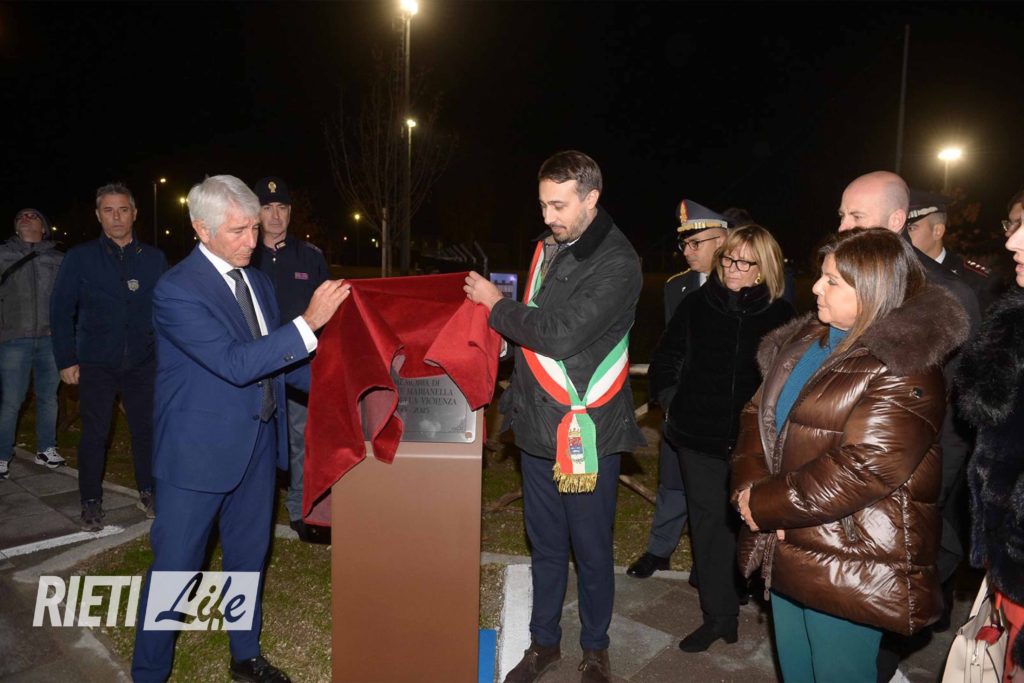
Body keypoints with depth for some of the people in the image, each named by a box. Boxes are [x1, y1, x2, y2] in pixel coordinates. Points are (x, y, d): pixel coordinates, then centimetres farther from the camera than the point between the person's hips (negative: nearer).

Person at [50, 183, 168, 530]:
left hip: (142, 363, 1)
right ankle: (91, 502, 22)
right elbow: (61, 310, 0)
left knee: (146, 430, 9)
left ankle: (148, 492, 26)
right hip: (96, 364, -1)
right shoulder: (80, 257, 0)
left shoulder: (154, 258, 3)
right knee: (94, 435, 6)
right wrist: (66, 360, -5)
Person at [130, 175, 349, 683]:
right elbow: (235, 363, -26)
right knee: (174, 567, 8)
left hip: (258, 445, 7)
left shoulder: (257, 280, 6)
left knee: (248, 558, 20)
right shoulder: (177, 289, -18)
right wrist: (308, 322, -30)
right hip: (198, 451, -7)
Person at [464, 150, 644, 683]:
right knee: (545, 545, 18)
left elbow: (561, 336, -23)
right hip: (538, 424, 6)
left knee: (591, 550, 11)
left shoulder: (616, 263, -15)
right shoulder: (548, 246, 8)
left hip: (586, 433, -6)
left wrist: (496, 304, -12)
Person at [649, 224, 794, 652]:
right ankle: (719, 613, 23)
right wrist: (671, 402, 4)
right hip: (699, 437, 2)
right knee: (709, 522, 9)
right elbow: (665, 359, 10)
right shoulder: (698, 305, 1)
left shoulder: (780, 315, -3)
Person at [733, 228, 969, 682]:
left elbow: (861, 469, -26)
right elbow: (758, 412, 6)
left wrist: (763, 504, -19)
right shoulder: (804, 340, 7)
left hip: (850, 569, -7)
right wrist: (749, 488, -11)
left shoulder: (906, 372, -18)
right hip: (788, 551, 8)